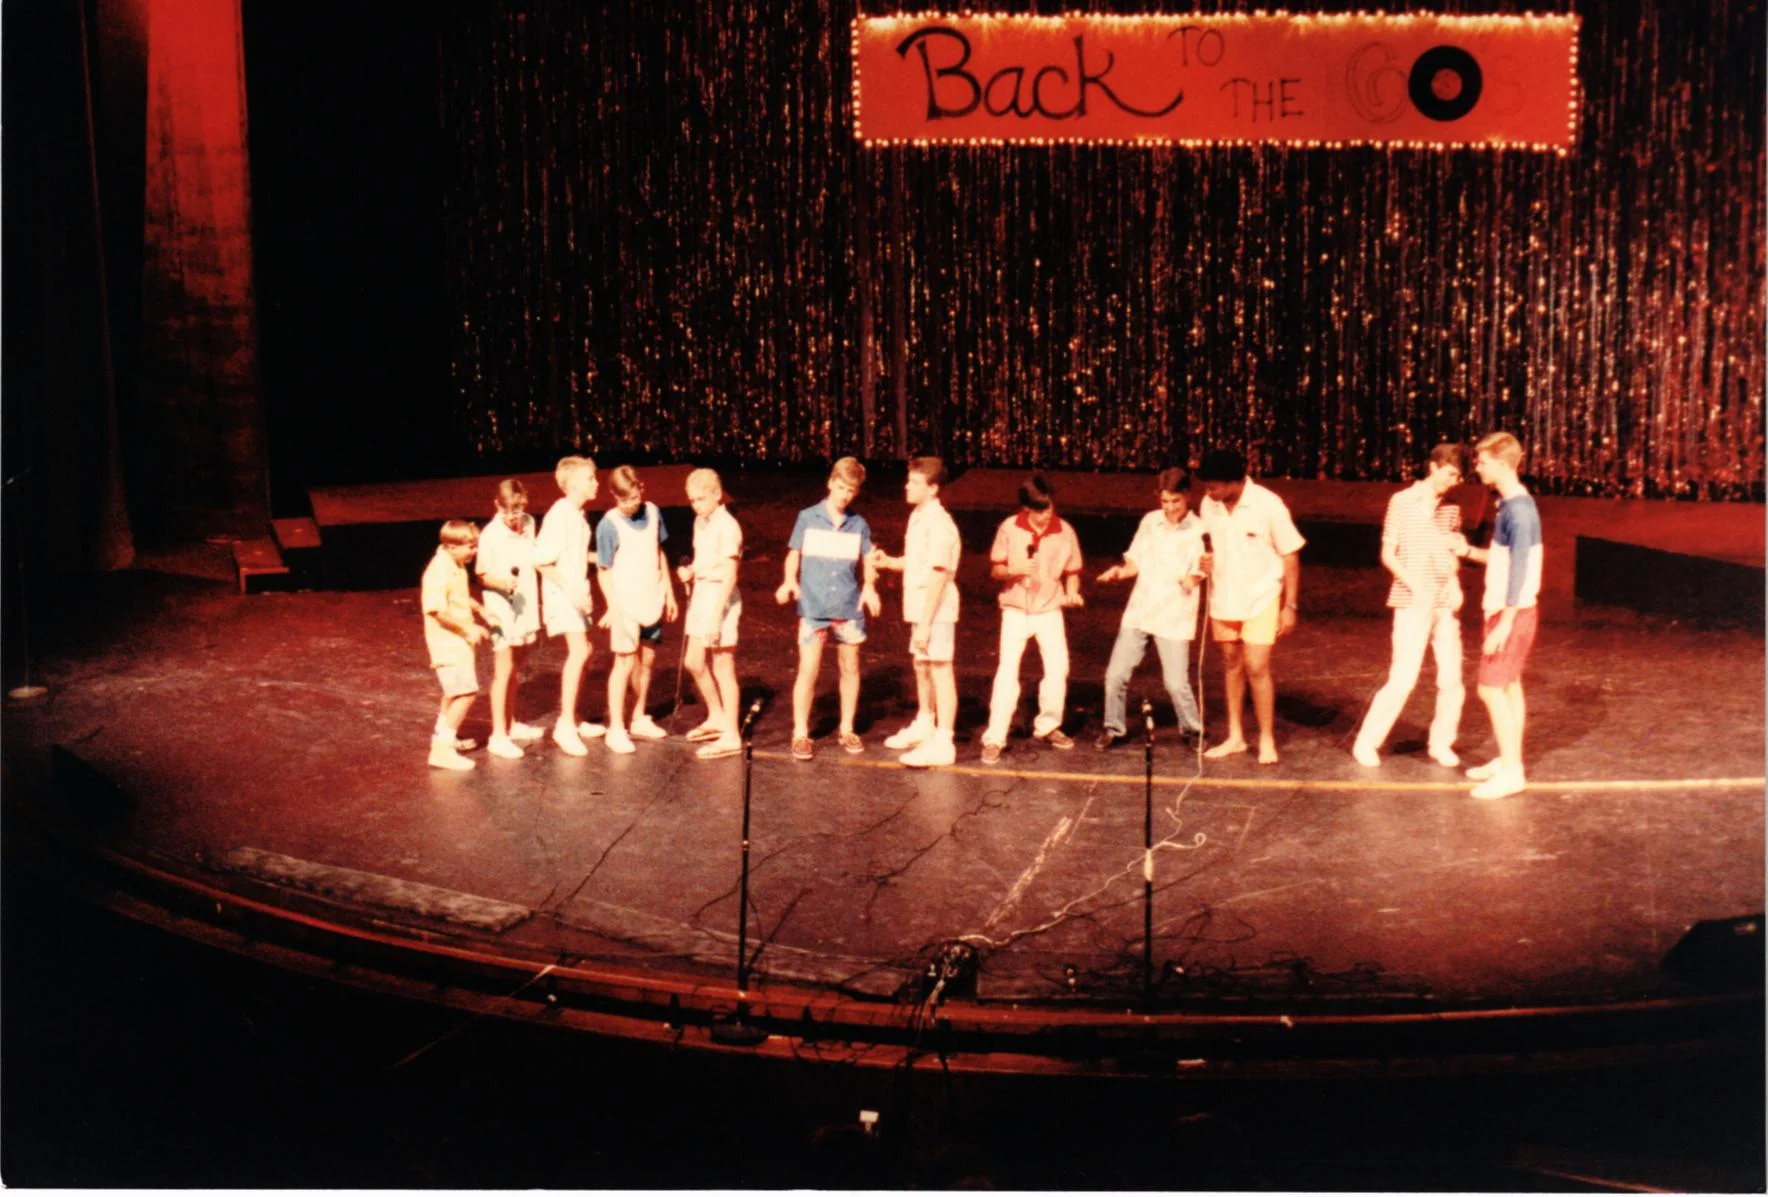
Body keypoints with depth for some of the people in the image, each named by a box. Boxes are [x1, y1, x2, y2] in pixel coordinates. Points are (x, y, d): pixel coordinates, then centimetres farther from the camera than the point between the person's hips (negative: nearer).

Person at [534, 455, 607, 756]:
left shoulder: (578, 514, 9)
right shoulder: (559, 515, -18)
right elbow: (541, 561, -21)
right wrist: (570, 591, -22)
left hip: (577, 590, 10)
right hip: (562, 592, -10)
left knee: (582, 651, 13)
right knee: (578, 651, -17)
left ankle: (571, 721, 24)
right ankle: (566, 724, -14)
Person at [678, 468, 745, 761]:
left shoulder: (727, 526, -17)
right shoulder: (700, 521, 9)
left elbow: (730, 574, -20)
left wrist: (716, 615, -22)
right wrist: (689, 571, 0)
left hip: (720, 597, -9)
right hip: (700, 594, 9)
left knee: (722, 668, -2)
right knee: (695, 662, 16)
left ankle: (731, 737, 5)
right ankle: (716, 717, 35)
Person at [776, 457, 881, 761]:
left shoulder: (859, 525, 6)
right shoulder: (808, 518, 2)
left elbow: (867, 563, 10)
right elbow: (794, 555, 7)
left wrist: (869, 587, -9)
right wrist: (790, 581, -11)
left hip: (849, 608, 2)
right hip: (813, 607, -2)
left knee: (850, 669, 10)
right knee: (808, 671, -5)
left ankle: (847, 729, 24)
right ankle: (800, 734, 5)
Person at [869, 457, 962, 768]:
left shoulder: (939, 523, -19)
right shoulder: (918, 517, 11)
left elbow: (938, 575, -22)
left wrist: (925, 623, -23)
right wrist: (888, 561, 3)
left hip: (936, 612, -10)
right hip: (919, 608, 10)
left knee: (940, 671, -6)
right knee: (921, 666, 22)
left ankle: (943, 743, -2)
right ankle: (924, 726, 39)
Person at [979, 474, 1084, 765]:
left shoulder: (1065, 531, -6)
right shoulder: (1009, 528, -10)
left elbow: (1072, 571, 4)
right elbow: (995, 569, -4)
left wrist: (1072, 593, -16)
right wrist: (1015, 570, -25)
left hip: (1050, 610, 2)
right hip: (1016, 610, -2)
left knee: (1058, 667, 0)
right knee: (1007, 671, -10)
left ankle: (1047, 726, 23)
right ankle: (994, 738, -6)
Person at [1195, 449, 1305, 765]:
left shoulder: (1268, 505, -18)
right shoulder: (1209, 505, -5)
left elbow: (1291, 556, -9)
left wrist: (1290, 606, -10)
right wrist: (1206, 558, -11)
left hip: (1260, 599, -5)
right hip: (1224, 598, 5)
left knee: (1257, 668, -9)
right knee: (1231, 665, 13)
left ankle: (1267, 740, 4)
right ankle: (1235, 736, 24)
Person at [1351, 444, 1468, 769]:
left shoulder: (1451, 509, 9)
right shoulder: (1402, 502, -3)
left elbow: (1455, 552, 18)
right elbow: (1388, 554, -3)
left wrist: (1455, 582, -1)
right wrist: (1415, 585, -15)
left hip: (1446, 605, 5)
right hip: (1413, 604, -4)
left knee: (1452, 679, 1)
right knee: (1403, 679, -9)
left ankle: (1441, 743, 19)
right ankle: (1367, 742, 4)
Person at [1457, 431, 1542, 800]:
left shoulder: (1519, 510, -21)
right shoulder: (1510, 504, 9)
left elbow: (1519, 571, -23)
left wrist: (1503, 626, -23)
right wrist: (1469, 551, 13)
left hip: (1512, 613, -10)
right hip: (1505, 610, 10)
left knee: (1492, 689, -7)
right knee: (1508, 687, 14)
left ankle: (1511, 772, -2)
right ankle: (1508, 760, 23)